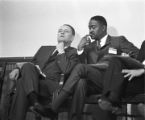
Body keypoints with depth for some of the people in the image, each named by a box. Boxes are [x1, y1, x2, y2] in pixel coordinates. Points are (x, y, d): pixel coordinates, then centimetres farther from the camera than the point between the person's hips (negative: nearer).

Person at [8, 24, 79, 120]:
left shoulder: (73, 53, 12)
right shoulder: (44, 49, 30)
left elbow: (66, 70, -8)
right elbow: (31, 65, 23)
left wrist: (61, 51, 1)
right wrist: (18, 69, 2)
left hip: (51, 86, -5)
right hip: (34, 81, 5)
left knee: (23, 82, -31)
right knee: (28, 66, -29)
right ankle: (34, 101, -43)